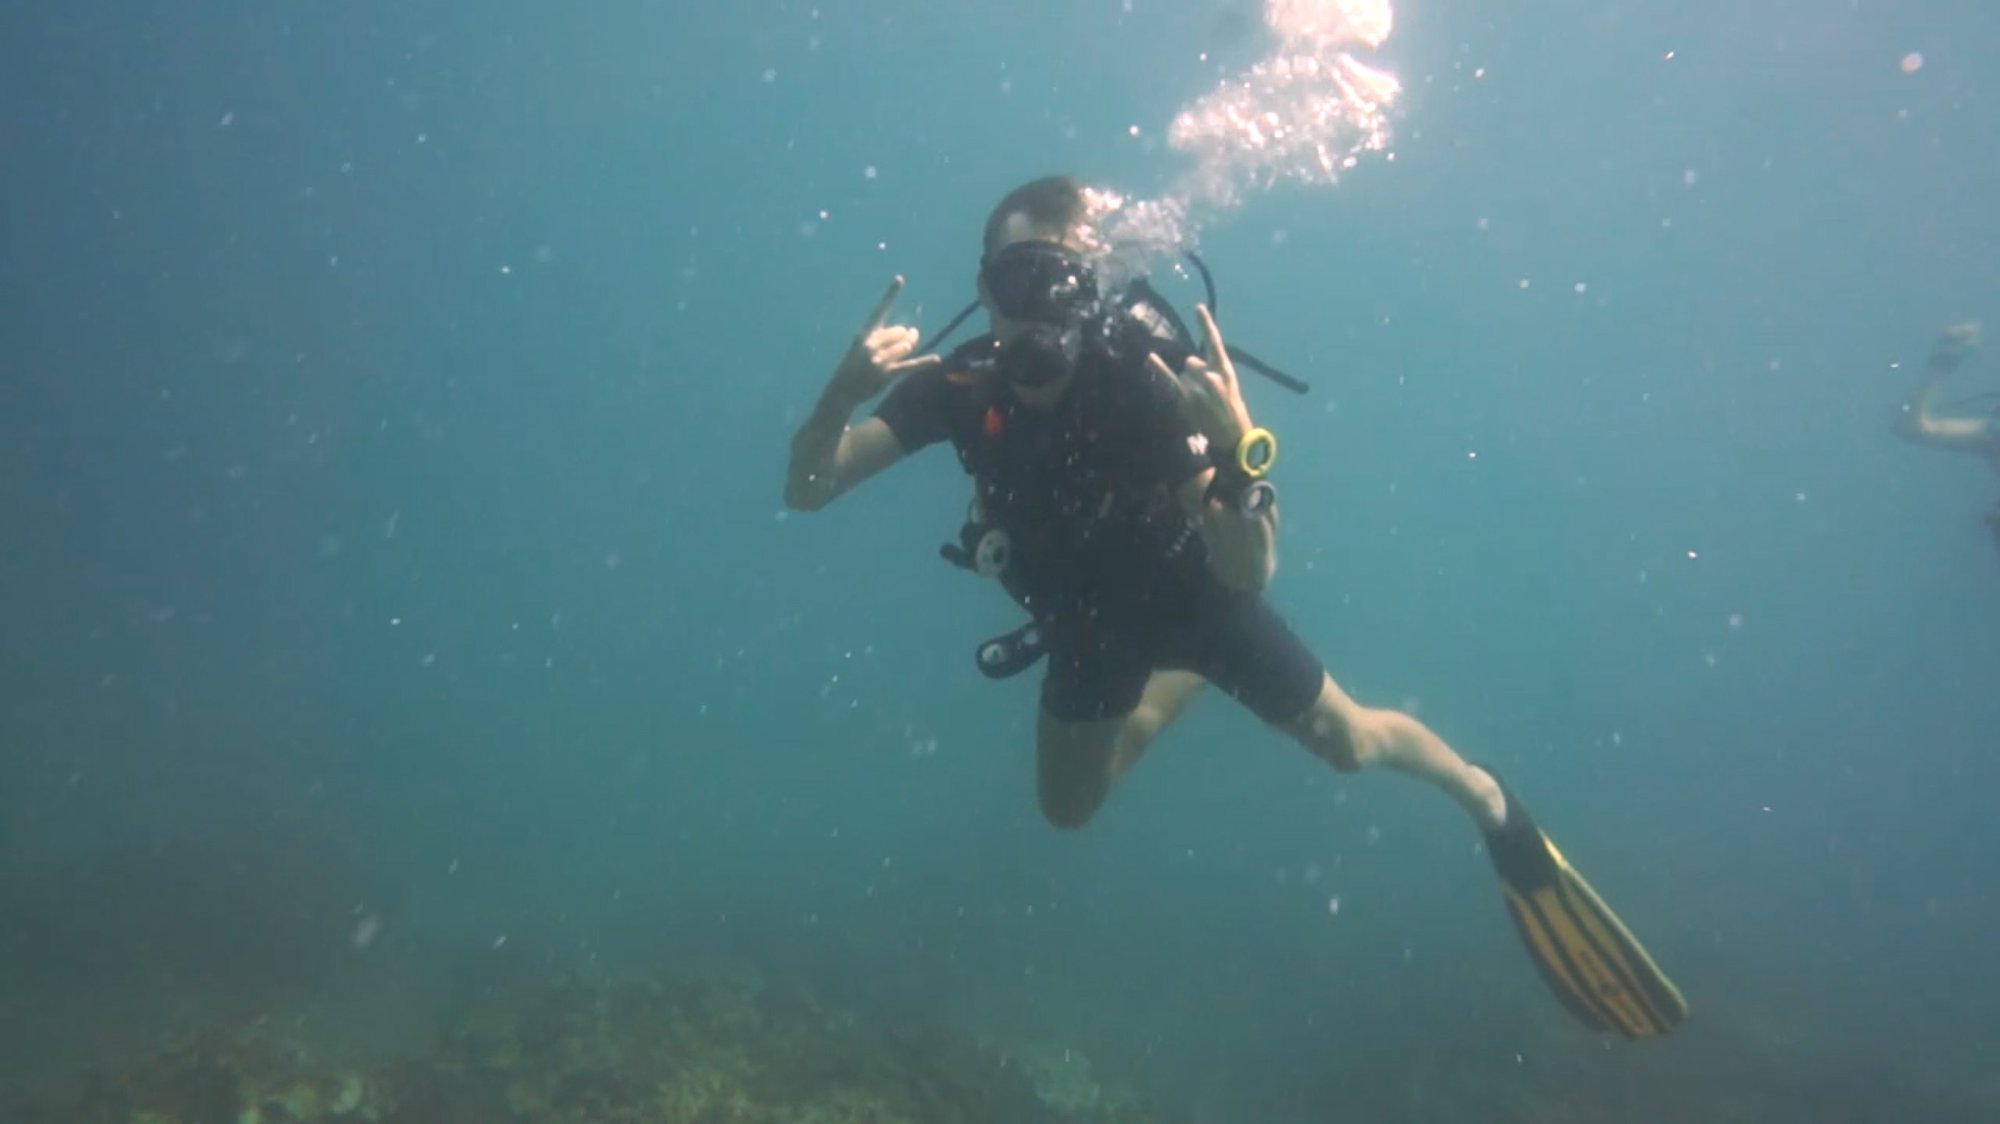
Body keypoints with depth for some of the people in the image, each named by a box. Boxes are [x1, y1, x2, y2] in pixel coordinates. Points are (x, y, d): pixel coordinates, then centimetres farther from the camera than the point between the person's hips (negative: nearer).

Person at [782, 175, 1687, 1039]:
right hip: (1091, 617, 4)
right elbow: (805, 490, -29)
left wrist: (1240, 453, -57)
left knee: (1348, 741, 3)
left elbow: (1249, 576, -38)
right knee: (1067, 808, 18)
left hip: (1191, 587, -3)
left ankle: (1486, 800, 37)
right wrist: (845, 391, -47)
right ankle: (1175, 688, 46)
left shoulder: (1142, 382, -36)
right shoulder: (958, 386, -26)